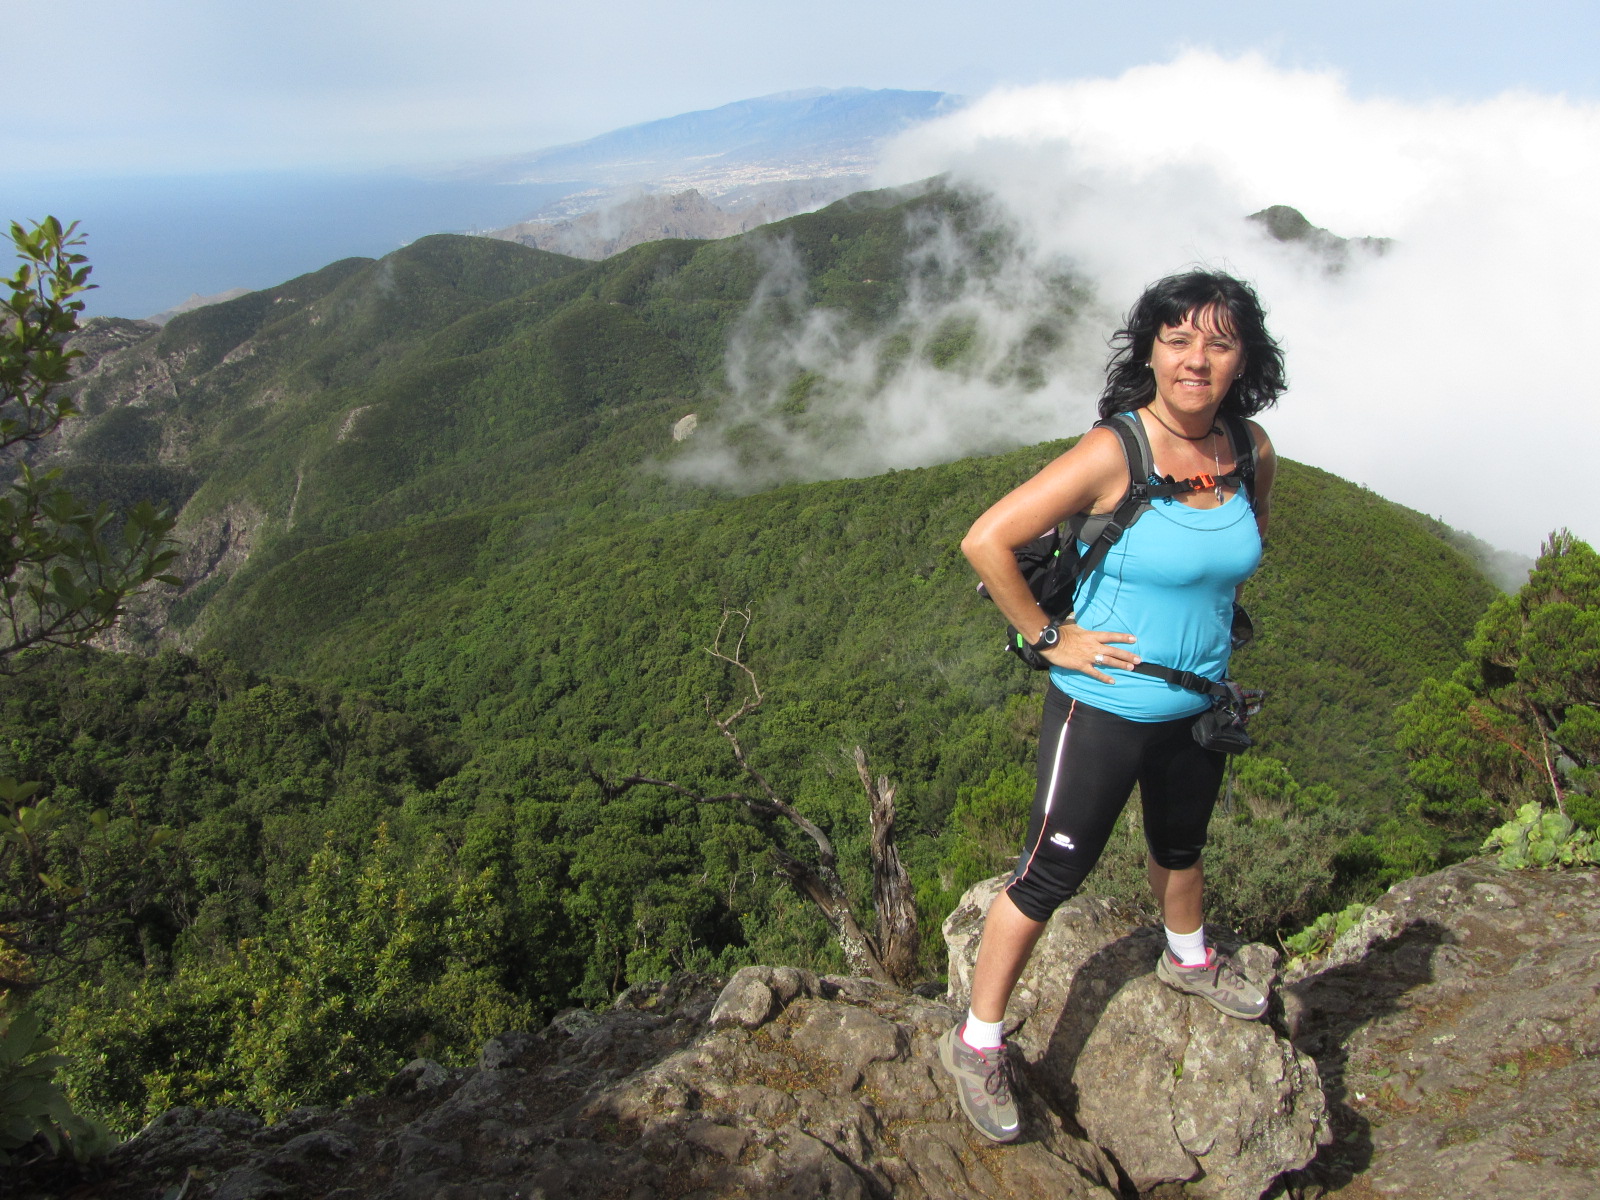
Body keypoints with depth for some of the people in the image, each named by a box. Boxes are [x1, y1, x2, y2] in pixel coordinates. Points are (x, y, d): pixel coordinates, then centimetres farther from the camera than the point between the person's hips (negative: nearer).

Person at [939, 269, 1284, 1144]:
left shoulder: (1251, 450, -5)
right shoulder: (1112, 454, -25)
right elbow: (986, 541, -26)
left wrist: (1215, 607, 10)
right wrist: (1047, 638, -20)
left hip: (1198, 705, 6)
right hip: (1106, 708, -6)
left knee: (1180, 846, 30)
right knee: (1049, 876, 4)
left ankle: (1188, 960, 61)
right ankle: (976, 1045, 22)